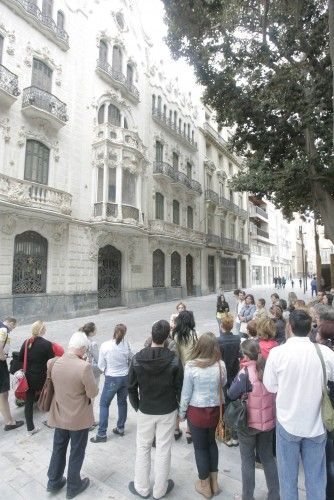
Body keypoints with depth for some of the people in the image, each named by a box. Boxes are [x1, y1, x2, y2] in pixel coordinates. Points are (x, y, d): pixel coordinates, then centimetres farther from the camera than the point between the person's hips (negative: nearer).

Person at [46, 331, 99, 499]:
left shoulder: (53, 363, -12)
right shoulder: (84, 366, -31)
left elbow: (54, 384, 7)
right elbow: (93, 393, -21)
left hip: (59, 415, 5)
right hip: (79, 417, -5)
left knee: (58, 449, 26)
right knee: (76, 452, 18)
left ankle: (54, 482, 44)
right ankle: (73, 486, 37)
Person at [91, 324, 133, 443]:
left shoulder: (105, 346, -17)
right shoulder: (126, 345, -13)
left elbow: (101, 365, -8)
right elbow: (131, 360, 0)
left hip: (112, 379, -3)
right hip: (125, 377, 3)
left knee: (104, 404, 13)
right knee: (122, 402, 21)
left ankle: (101, 434, 17)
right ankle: (120, 428, 35)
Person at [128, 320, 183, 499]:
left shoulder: (137, 358, -15)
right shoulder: (174, 359, -20)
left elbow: (132, 388, -6)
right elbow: (179, 388, -11)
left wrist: (137, 407, 9)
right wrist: (181, 408, 6)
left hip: (145, 411, 1)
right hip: (167, 412, -1)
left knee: (143, 448, 20)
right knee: (163, 450, 15)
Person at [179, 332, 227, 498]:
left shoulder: (191, 366, -21)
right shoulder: (221, 365, -13)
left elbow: (186, 393, -12)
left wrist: (182, 412, 3)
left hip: (196, 411, -3)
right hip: (214, 410, 3)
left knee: (200, 447, 16)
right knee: (211, 443, 25)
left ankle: (205, 486, 34)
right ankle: (214, 482, 38)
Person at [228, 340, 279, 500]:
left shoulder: (246, 372, -24)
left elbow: (231, 394, -19)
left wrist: (237, 379, -6)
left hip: (248, 423, -4)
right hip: (268, 421, 5)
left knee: (248, 461, 14)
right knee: (268, 457, 23)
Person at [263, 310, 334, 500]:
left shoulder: (277, 352, -18)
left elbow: (270, 386, -8)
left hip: (287, 423, -1)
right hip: (316, 424, 2)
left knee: (288, 477, 19)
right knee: (316, 479, 21)